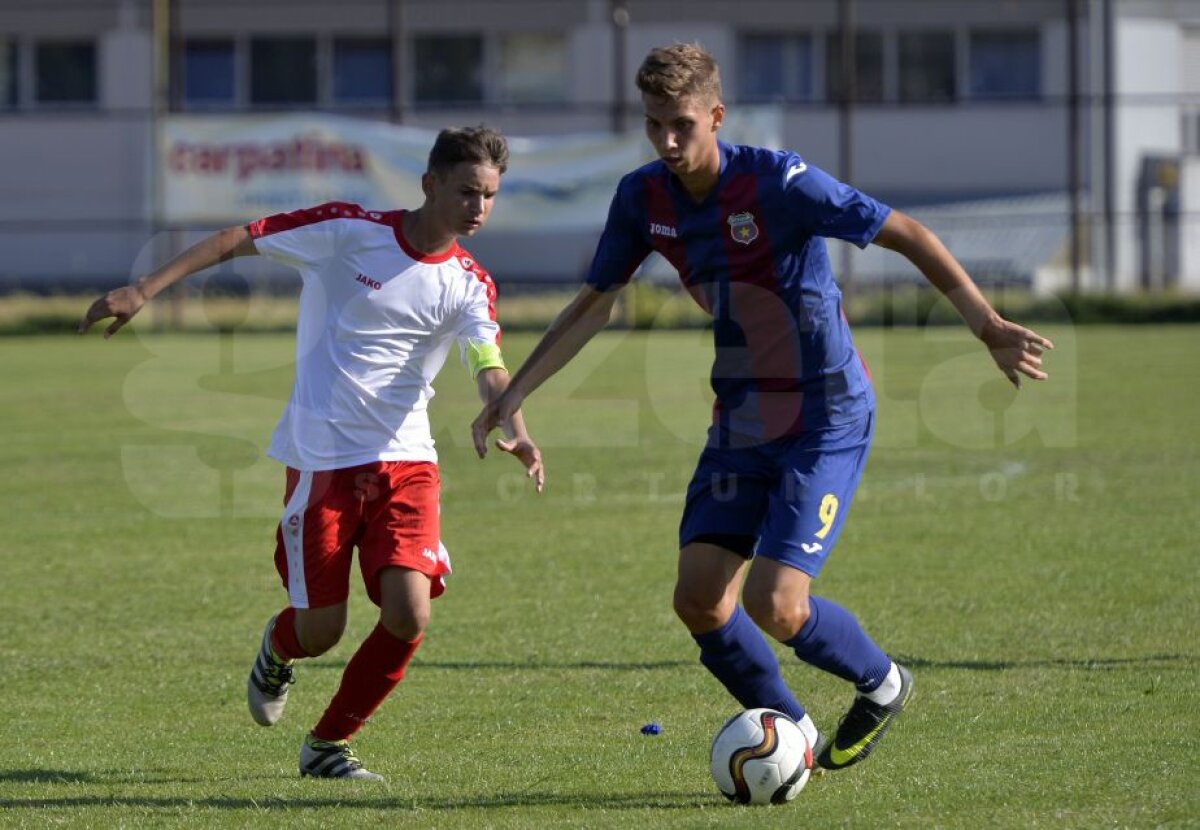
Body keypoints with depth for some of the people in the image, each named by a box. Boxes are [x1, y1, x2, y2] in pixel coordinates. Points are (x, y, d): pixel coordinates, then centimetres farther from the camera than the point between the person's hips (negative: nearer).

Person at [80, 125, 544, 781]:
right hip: (321, 457, -2)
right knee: (321, 631, -2)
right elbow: (236, 240, -2)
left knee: (408, 615, -15)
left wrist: (515, 432, -35)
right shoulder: (348, 232, -6)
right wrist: (144, 291, -9)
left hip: (405, 462, 3)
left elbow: (490, 369, -14)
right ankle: (279, 648, 38)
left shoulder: (469, 284, 1)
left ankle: (328, 745, 8)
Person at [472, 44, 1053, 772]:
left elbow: (908, 236, -17)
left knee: (774, 606, -16)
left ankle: (883, 686, 15)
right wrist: (515, 393, 7)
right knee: (699, 598, -5)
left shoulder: (777, 183, -21)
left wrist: (989, 327, -24)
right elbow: (595, 304, 12)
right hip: (742, 422, 6)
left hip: (827, 422, -6)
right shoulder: (643, 199, -2)